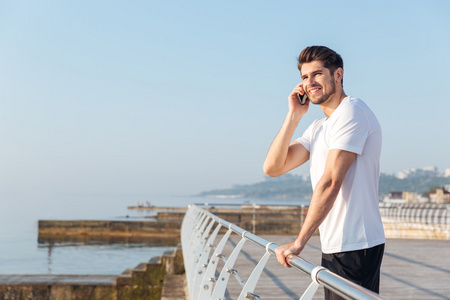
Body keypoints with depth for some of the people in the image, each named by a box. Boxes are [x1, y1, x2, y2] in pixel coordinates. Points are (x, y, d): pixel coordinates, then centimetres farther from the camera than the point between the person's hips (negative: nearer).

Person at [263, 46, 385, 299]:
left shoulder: (351, 111, -11)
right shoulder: (318, 128, 18)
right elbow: (272, 168, 10)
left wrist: (299, 242, -18)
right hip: (334, 247, 9)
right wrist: (294, 116, 3)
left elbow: (330, 183, -19)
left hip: (355, 247, -9)